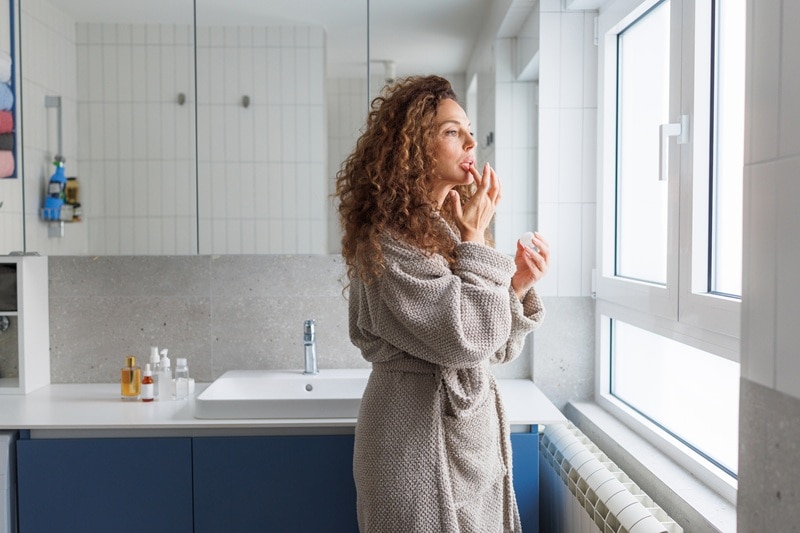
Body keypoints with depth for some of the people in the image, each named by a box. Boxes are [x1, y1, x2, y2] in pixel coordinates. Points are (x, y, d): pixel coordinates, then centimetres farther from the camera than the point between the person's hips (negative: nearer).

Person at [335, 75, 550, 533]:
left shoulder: (453, 231, 9)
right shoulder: (388, 241, -16)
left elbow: (494, 347, 10)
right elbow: (465, 338, -24)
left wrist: (519, 284, -7)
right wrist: (476, 241, -15)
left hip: (474, 435, 8)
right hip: (423, 443, -8)